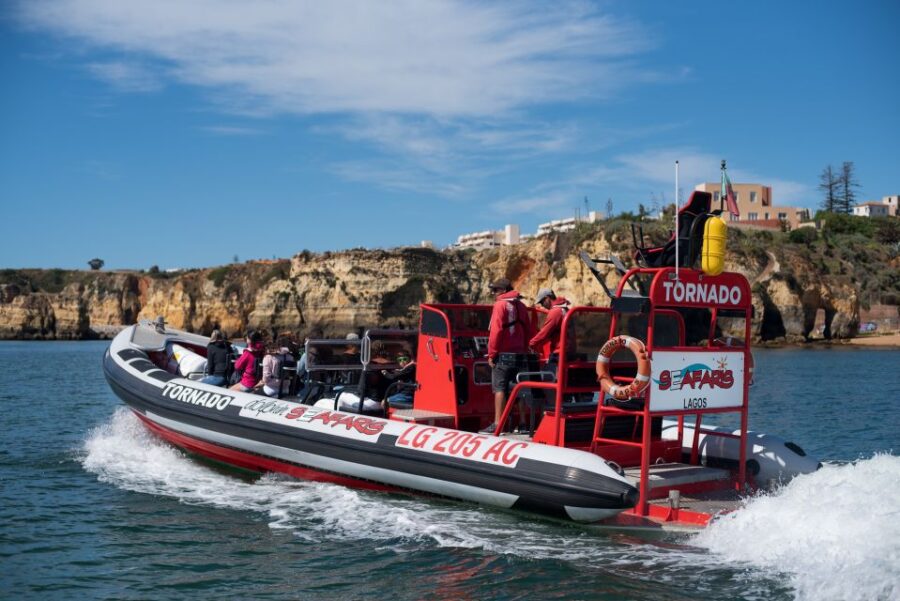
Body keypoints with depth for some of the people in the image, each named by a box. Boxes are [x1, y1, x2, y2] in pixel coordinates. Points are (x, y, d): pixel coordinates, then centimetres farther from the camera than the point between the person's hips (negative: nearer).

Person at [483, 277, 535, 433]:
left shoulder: (500, 305, -7)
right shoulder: (520, 306, 14)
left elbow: (496, 331, -14)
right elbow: (529, 331, 16)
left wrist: (491, 354, -10)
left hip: (503, 354, -7)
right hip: (519, 354, 7)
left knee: (499, 388, -6)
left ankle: (497, 423, -11)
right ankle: (522, 423, 12)